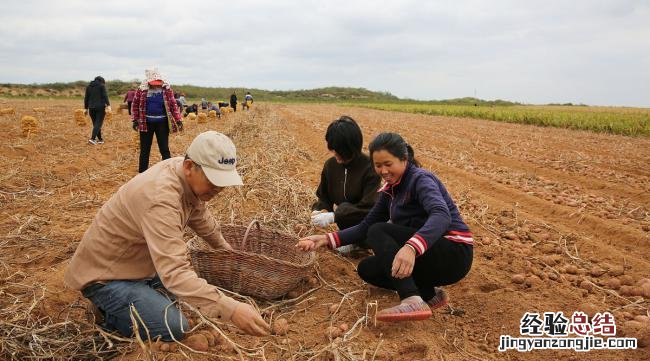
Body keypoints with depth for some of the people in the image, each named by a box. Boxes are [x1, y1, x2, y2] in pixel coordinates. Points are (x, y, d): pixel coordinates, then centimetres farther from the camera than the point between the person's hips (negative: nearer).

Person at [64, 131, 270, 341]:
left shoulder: (192, 177, -8)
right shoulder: (160, 198, -36)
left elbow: (200, 217, 15)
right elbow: (175, 273, -44)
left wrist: (225, 248, 28)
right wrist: (230, 309, -51)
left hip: (141, 264, 9)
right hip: (103, 275, -9)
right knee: (175, 328, -21)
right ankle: (111, 314, 1)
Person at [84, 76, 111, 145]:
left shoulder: (88, 86, 15)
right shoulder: (102, 86, 0)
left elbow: (86, 98, 15)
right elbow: (105, 96, -12)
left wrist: (86, 108, 20)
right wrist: (108, 105, -18)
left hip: (91, 108, 5)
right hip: (100, 107, -5)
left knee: (96, 124, 14)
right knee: (98, 124, -7)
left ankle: (100, 139, 19)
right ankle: (92, 139, -21)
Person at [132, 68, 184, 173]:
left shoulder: (166, 89, -4)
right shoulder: (142, 90, -3)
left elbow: (173, 104, -1)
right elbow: (136, 104, 6)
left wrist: (178, 120, -6)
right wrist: (135, 120, 2)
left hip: (162, 123, -1)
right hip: (146, 123, 1)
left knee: (165, 149, 2)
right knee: (144, 149, 10)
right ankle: (142, 173, 21)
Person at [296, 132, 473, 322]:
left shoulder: (421, 179, -14)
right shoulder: (390, 190, 10)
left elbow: (442, 216, -33)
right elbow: (365, 226, 11)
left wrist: (411, 247, -50)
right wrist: (327, 239, -2)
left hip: (454, 255, -8)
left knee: (378, 232, -21)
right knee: (366, 269, 2)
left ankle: (412, 301, -35)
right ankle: (429, 293, -5)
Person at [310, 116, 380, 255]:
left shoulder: (370, 168, -20)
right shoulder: (330, 165, -3)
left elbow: (369, 207, -25)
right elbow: (323, 198, 5)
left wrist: (333, 216, -32)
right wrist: (319, 211, -18)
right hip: (345, 222, 6)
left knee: (344, 208, -30)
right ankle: (354, 241, 2)